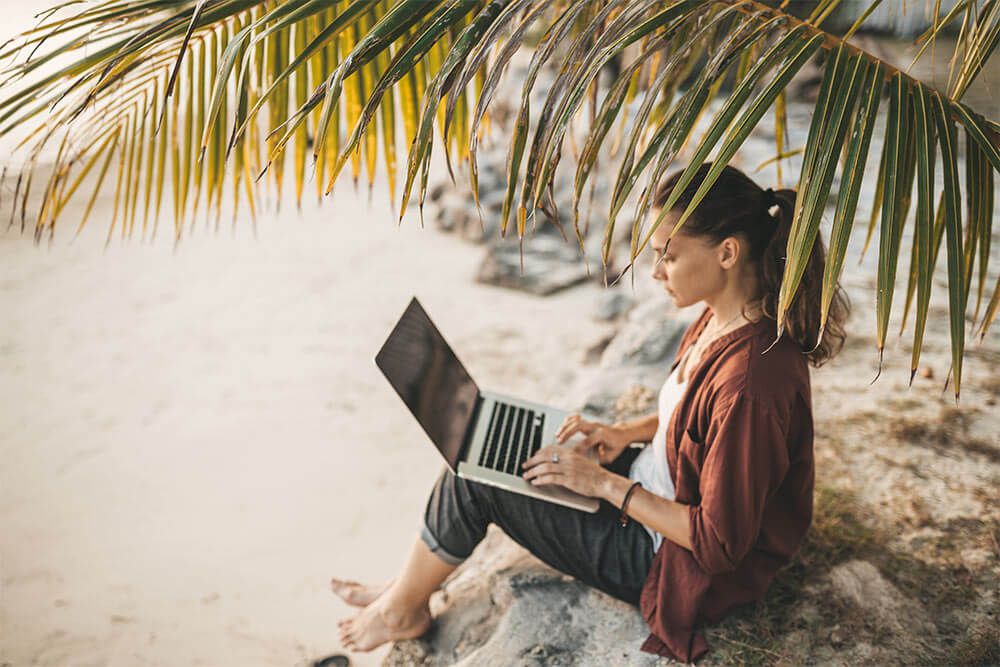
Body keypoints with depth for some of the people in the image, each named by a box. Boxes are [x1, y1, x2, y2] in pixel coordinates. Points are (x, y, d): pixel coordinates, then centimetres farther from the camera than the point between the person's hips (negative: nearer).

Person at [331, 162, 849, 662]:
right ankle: (411, 583, 24)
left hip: (677, 566, -9)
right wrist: (630, 431, 0)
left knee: (473, 479, -8)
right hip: (654, 490, 9)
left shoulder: (751, 383, -35)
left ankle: (403, 608, 19)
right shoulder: (726, 317, -6)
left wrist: (606, 483, -22)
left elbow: (719, 544, -28)